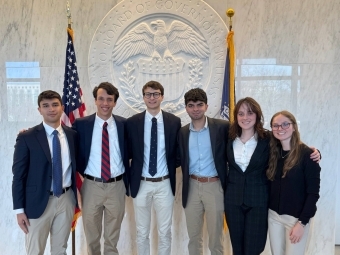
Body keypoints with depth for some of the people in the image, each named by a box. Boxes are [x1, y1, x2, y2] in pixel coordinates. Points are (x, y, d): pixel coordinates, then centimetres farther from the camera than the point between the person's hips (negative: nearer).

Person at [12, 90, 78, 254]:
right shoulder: (26, 138, -8)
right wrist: (19, 210, -8)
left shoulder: (72, 135, 2)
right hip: (39, 202, -3)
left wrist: (76, 196, 6)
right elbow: (18, 175, -6)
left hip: (66, 199, 3)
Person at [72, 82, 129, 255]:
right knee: (91, 235, 18)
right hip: (91, 186, 0)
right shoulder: (81, 124, -4)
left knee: (113, 236, 18)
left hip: (117, 186, 0)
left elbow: (128, 154, 3)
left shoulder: (124, 124, -2)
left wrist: (127, 182, 0)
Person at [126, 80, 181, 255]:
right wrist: (130, 178, -4)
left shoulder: (174, 121, -3)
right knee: (142, 232, 15)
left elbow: (177, 153, 5)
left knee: (164, 232, 13)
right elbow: (128, 152, 3)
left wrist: (169, 169, -5)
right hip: (141, 183, 0)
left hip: (164, 184, 0)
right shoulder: (132, 122, -3)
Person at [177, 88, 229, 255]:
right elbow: (180, 160, 9)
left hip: (214, 186, -3)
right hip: (192, 187, 3)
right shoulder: (182, 132, 4)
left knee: (215, 236, 11)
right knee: (193, 236, 17)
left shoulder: (222, 127, -8)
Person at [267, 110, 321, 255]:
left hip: (296, 217, -4)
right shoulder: (273, 153, 2)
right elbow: (271, 186, 6)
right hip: (273, 215, 5)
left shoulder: (307, 154, -13)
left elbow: (313, 192, -13)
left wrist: (302, 222, -14)